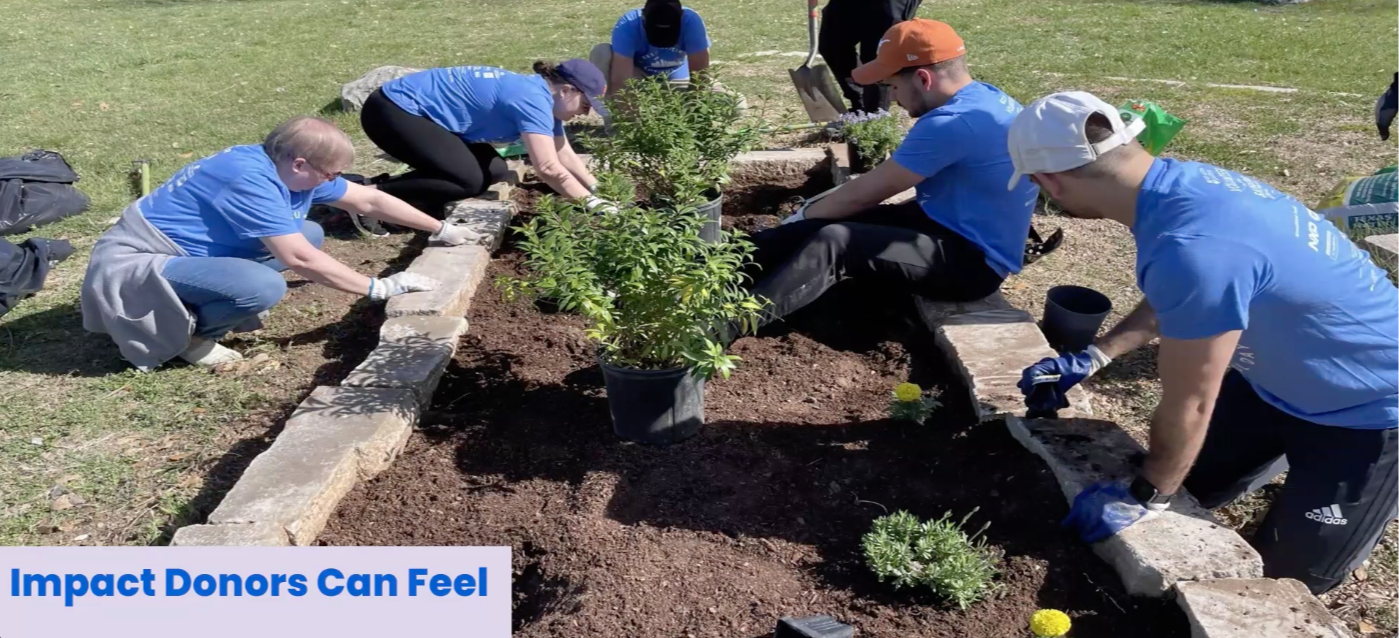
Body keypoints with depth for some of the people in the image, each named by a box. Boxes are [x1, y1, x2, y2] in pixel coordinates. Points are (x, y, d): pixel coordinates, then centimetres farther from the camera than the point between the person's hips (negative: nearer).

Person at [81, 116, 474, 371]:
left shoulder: (287, 168, -1)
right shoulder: (251, 179, -29)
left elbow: (370, 201, 6)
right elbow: (299, 259, -32)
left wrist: (441, 230, 8)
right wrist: (378, 288, -26)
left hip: (181, 252, 10)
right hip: (135, 262, -10)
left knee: (311, 234, 4)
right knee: (265, 287, -35)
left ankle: (196, 308, 6)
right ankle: (184, 334, -6)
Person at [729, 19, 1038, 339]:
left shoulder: (951, 123, -25)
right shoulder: (982, 96, 7)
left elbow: (865, 194, -15)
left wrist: (805, 214, 1)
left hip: (973, 261, -10)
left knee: (833, 242, -24)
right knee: (827, 222, 0)